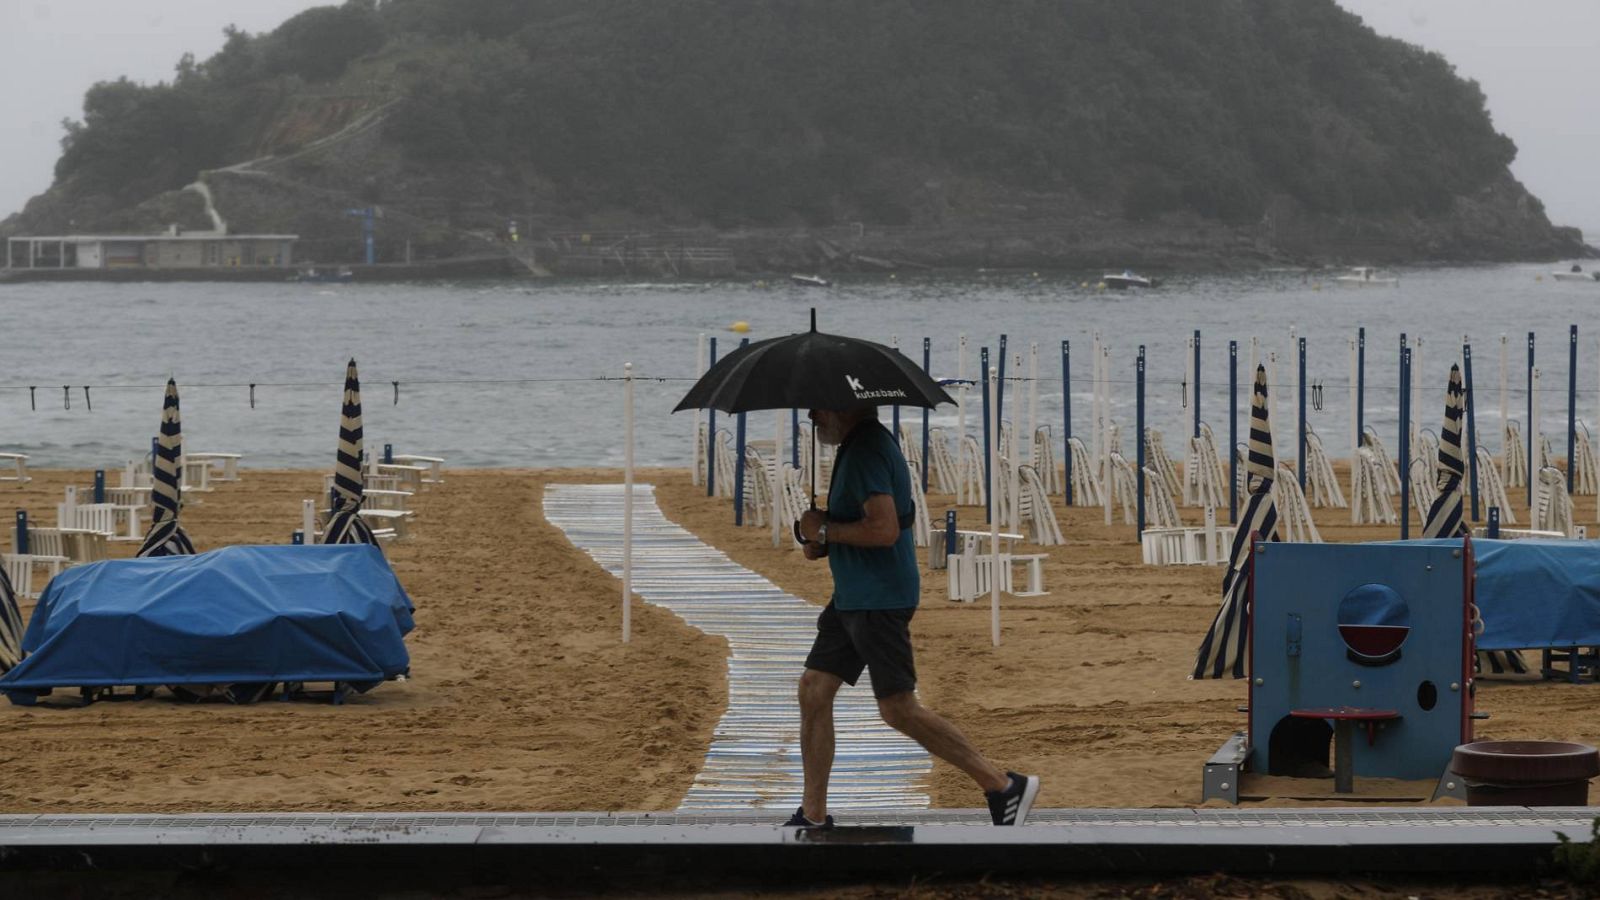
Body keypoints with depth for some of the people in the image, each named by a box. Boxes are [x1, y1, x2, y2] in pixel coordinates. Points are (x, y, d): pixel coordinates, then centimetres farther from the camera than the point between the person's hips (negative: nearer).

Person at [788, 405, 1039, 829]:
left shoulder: (866, 452, -19)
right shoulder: (861, 445, 15)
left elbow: (884, 530, -27)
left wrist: (824, 530, -14)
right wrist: (824, 543, 10)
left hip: (879, 600, -11)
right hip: (853, 598, 11)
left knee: (898, 708, -8)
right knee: (814, 691, 9)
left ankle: (1003, 786, -2)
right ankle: (813, 818, 14)